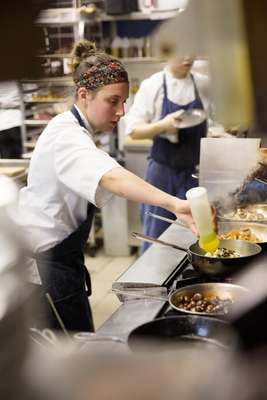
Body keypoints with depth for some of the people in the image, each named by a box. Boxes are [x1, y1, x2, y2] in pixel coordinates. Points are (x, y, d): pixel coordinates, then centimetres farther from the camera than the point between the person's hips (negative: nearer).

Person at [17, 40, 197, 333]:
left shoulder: (70, 130, 8)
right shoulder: (67, 138, -25)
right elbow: (111, 177, -45)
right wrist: (173, 204, -59)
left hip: (59, 257, 10)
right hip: (48, 266, -10)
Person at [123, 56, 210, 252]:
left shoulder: (204, 84, 1)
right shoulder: (152, 85, -6)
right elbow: (133, 130, -7)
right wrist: (162, 126, -23)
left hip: (194, 172, 3)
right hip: (162, 171, -2)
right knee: (157, 235, 4)